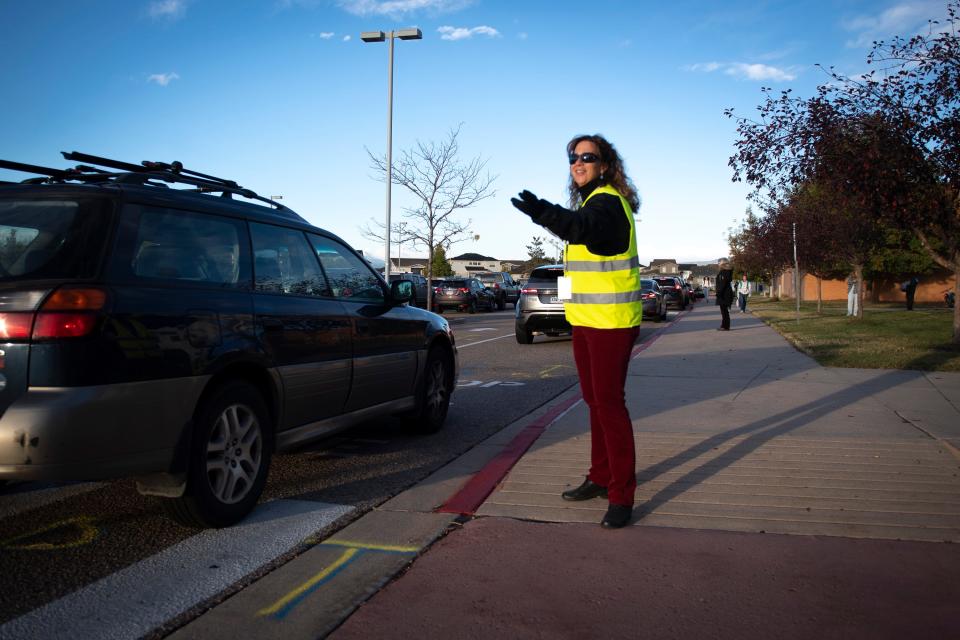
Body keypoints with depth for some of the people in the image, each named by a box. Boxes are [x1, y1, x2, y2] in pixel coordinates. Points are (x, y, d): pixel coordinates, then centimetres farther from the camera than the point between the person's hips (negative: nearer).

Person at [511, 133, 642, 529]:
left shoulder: (607, 202, -15)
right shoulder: (590, 202, 17)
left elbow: (582, 228, -39)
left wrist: (543, 213, -56)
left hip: (611, 322, -10)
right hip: (586, 319, 10)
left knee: (609, 403, -10)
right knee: (594, 401, 16)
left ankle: (622, 495, -3)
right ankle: (601, 478, 28)